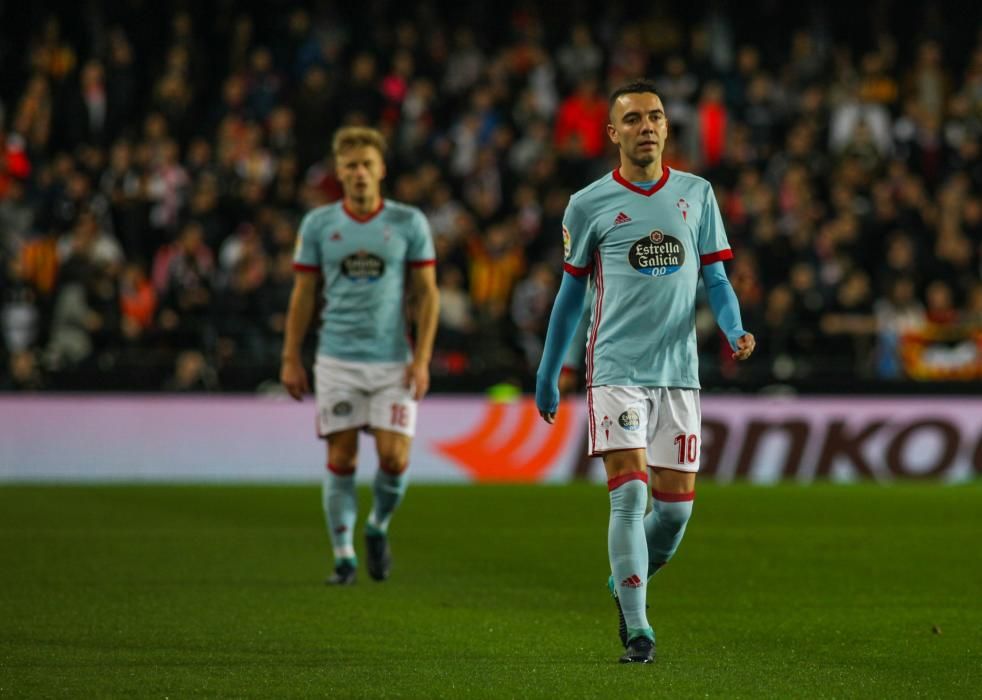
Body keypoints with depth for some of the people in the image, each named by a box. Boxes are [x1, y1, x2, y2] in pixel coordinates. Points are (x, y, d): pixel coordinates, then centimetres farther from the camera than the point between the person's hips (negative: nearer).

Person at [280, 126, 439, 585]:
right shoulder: (318, 224, 4)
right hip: (337, 360, 0)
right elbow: (302, 294, 8)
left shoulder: (409, 223, 1)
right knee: (341, 459, -1)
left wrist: (422, 358, -5)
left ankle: (378, 527, 21)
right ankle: (343, 556, 9)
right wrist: (290, 358, 4)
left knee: (394, 457, -8)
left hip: (393, 360, 0)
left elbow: (426, 293, 3)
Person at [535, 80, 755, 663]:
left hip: (678, 371, 3)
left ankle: (627, 584, 29)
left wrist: (735, 329, -11)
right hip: (615, 369, -3)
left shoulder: (697, 194, 9)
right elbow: (572, 292, 12)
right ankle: (636, 627, -11)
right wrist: (549, 373, 15)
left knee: (676, 505, 2)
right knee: (629, 494, -15)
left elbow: (715, 276, 9)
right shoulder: (589, 204, 3)